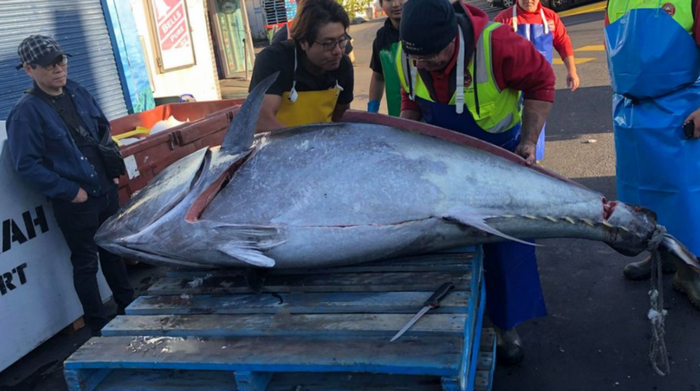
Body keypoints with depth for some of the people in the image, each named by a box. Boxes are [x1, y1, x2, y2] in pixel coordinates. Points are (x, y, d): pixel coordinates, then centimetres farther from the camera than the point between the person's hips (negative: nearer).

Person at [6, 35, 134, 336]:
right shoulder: (25, 112, -17)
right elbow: (27, 166, -18)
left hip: (106, 190, 7)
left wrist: (113, 167, 8)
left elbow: (104, 129, 18)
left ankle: (128, 305, 40)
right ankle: (99, 325, 21)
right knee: (85, 263, 6)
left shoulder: (79, 94, 5)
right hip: (75, 201, -7)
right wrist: (69, 192, -19)